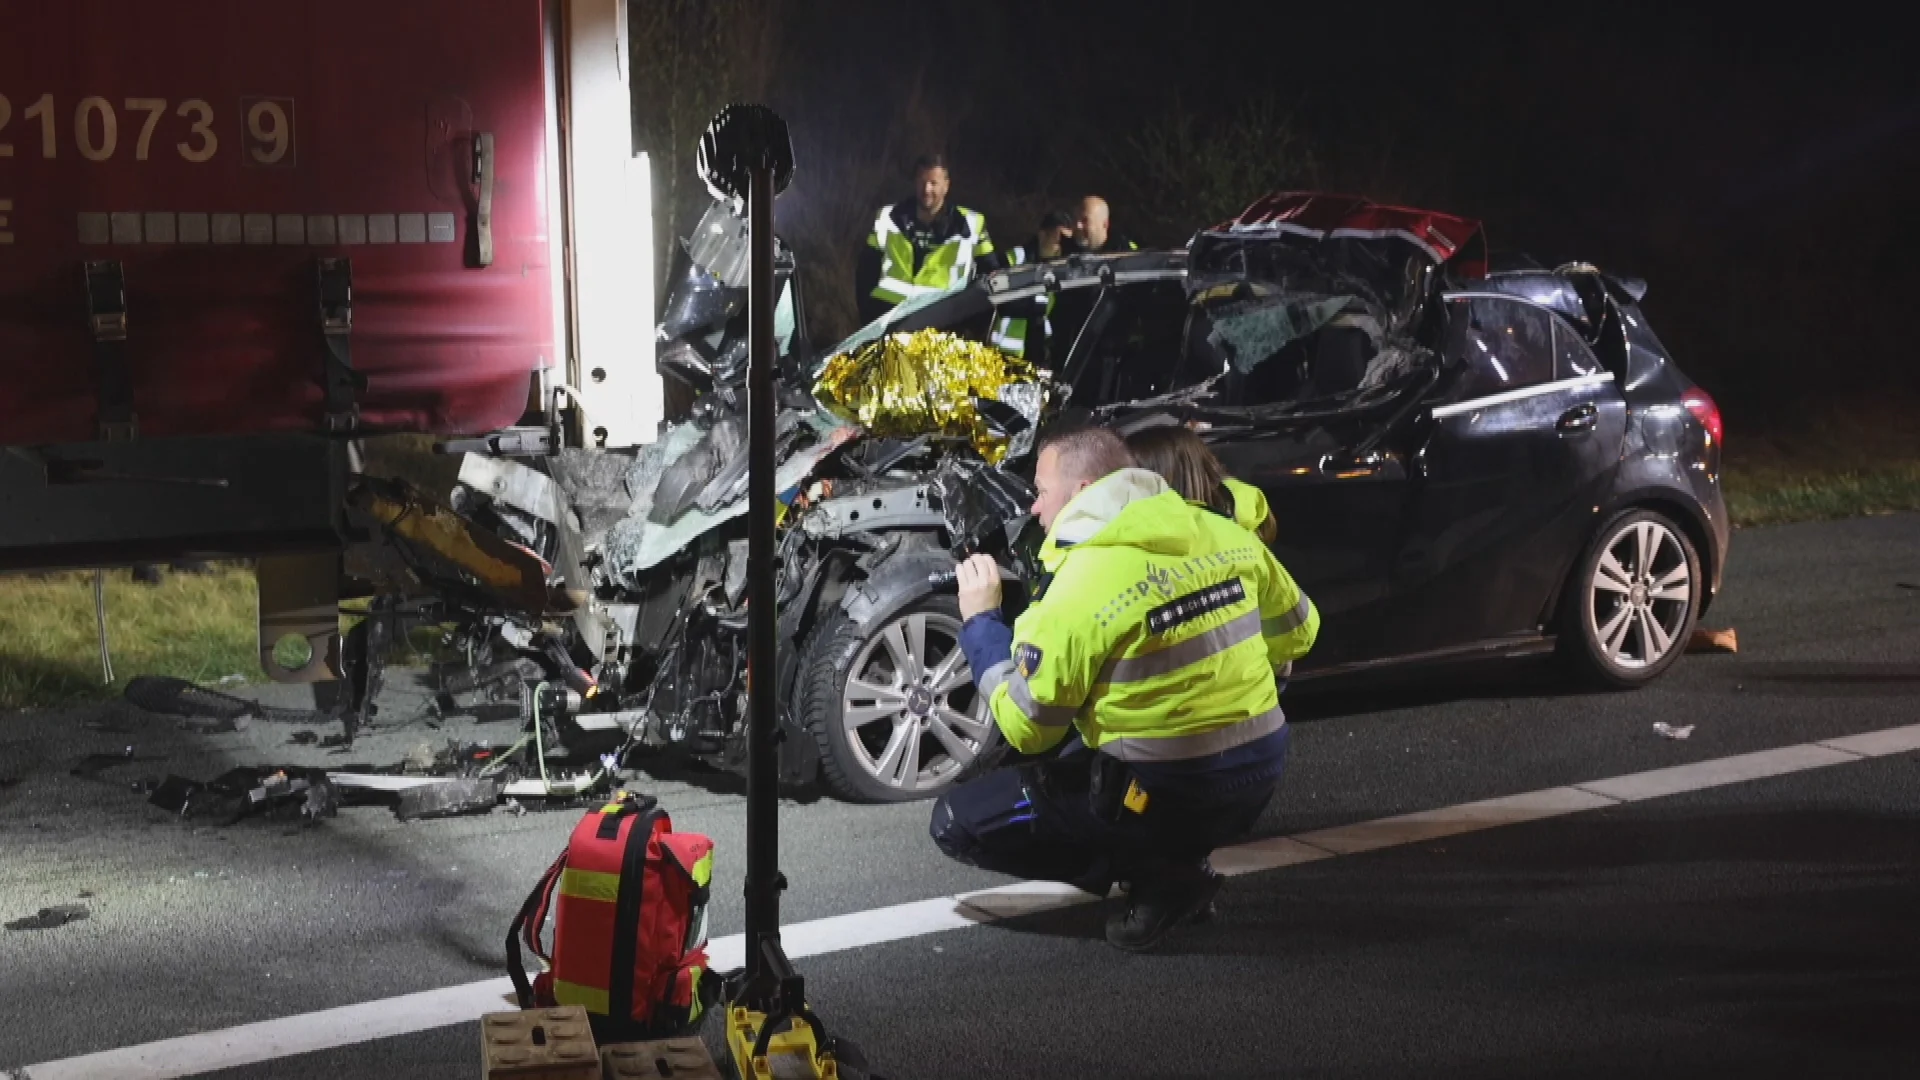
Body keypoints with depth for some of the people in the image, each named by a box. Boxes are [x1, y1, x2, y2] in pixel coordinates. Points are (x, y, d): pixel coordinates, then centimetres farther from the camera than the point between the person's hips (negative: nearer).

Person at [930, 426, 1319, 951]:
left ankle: (1159, 875, -3)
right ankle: (1176, 858, 13)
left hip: (1166, 798, -7)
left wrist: (979, 622, 1)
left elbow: (1027, 728, -11)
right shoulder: (1224, 534, -1)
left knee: (957, 823, 2)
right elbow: (1296, 634, 13)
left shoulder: (1079, 586, -19)